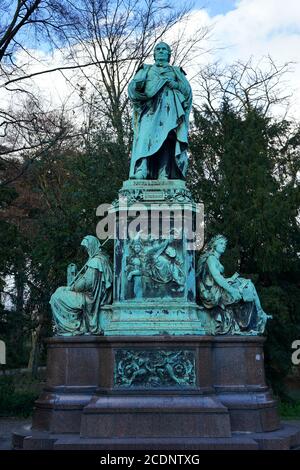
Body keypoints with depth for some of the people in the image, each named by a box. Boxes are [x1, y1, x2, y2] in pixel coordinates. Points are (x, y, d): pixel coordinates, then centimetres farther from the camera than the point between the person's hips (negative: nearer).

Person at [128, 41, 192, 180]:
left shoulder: (176, 71, 29)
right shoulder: (146, 69, 28)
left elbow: (187, 91, 14)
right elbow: (132, 87, 11)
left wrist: (174, 84, -5)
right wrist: (139, 86, -13)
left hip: (170, 110, 1)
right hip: (150, 109, -1)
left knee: (167, 140, -18)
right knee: (146, 137, -23)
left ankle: (164, 177, -29)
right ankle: (140, 173, -37)